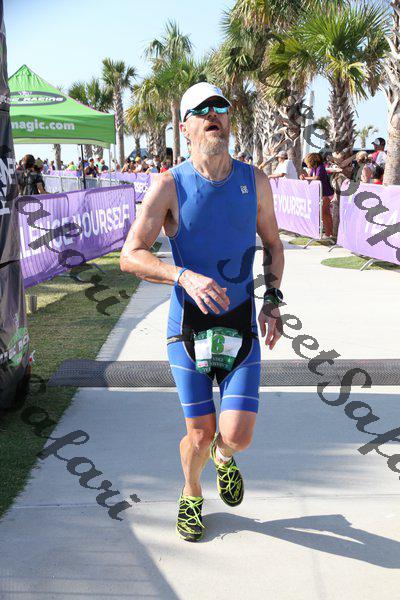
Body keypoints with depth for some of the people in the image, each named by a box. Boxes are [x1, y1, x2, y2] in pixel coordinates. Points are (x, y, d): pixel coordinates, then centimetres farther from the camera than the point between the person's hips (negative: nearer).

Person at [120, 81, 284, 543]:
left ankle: (223, 458, 33)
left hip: (240, 328, 2)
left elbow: (272, 244, 16)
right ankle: (191, 496, 37)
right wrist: (185, 276, -30)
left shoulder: (255, 182, 2)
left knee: (237, 436, -7)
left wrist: (272, 301, 3)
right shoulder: (170, 186, -7)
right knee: (199, 436, 2)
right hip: (189, 327, -1)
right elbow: (130, 256, -14)